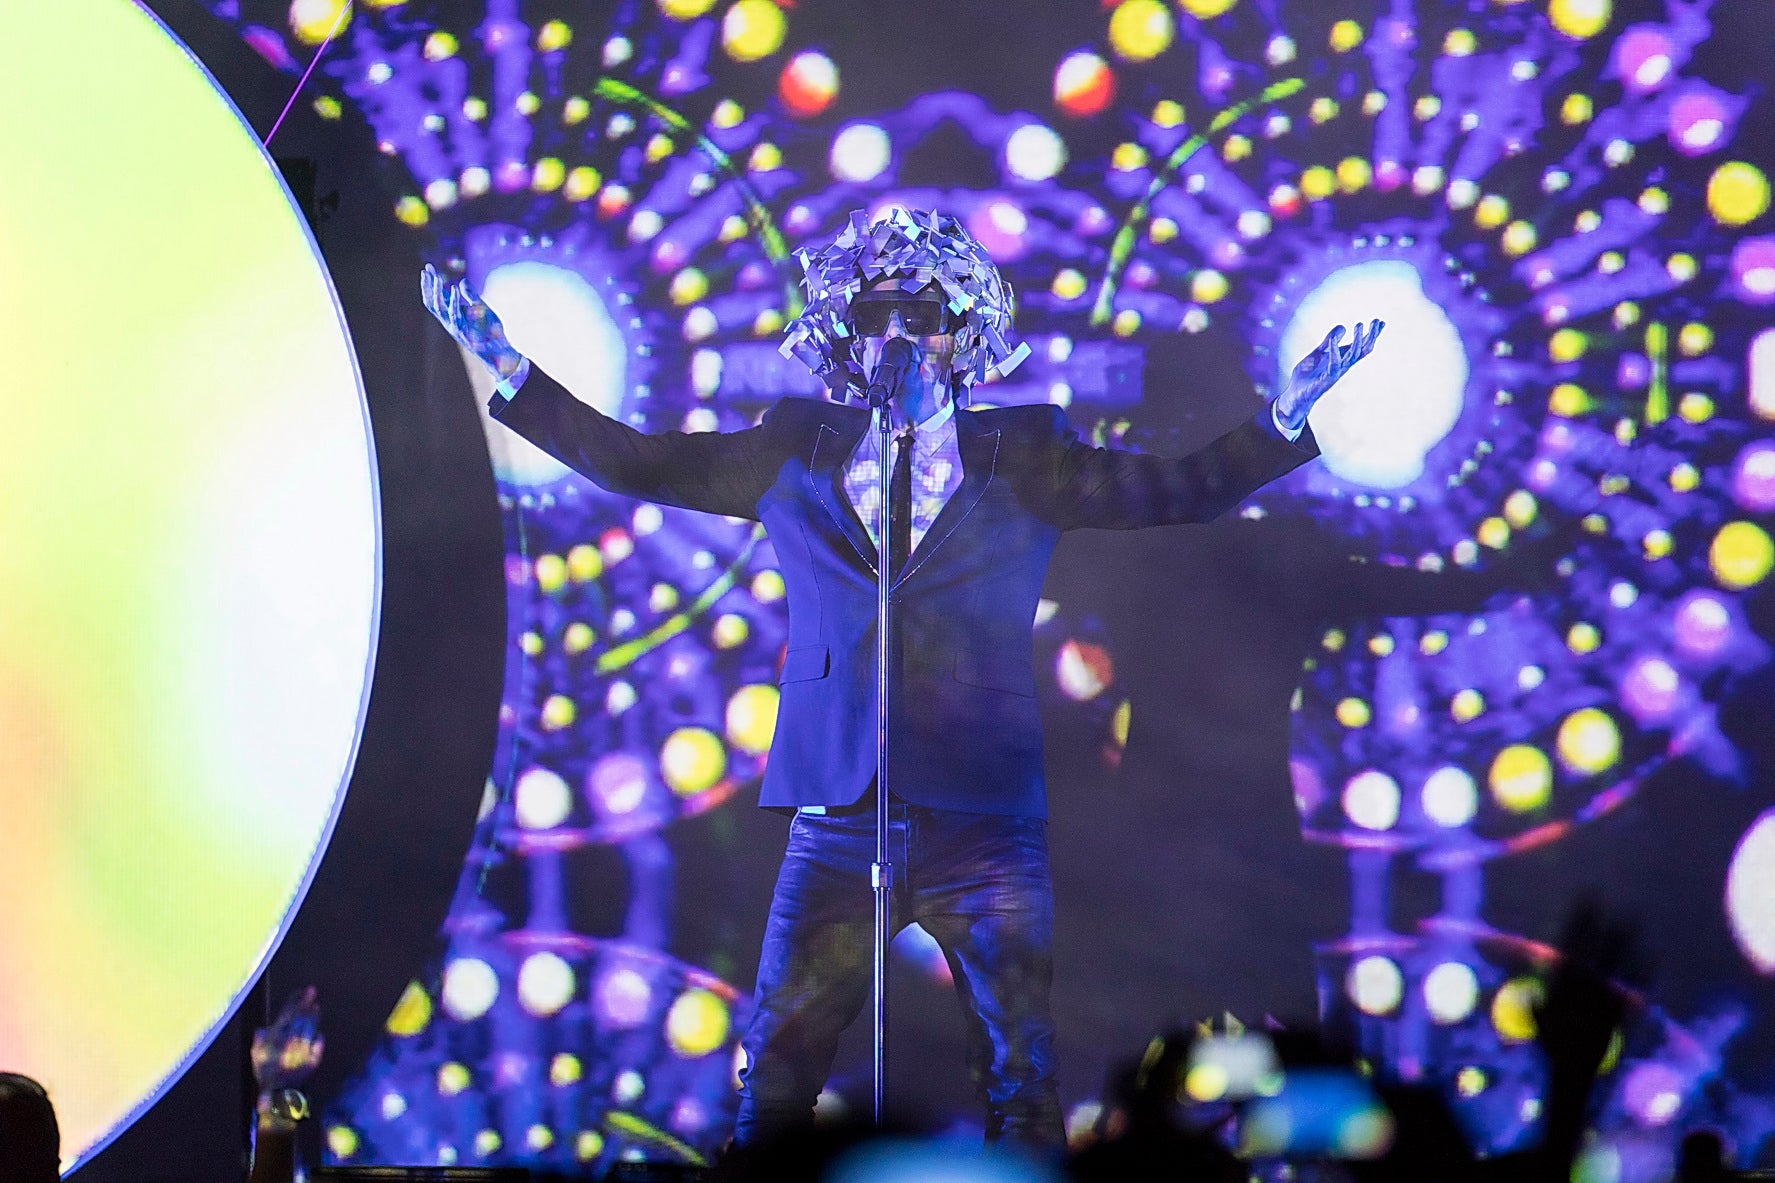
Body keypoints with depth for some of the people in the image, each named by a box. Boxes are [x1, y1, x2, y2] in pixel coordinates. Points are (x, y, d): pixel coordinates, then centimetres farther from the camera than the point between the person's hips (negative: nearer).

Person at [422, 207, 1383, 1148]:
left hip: (984, 824, -1)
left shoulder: (1023, 455, 6)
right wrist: (505, 366, 7)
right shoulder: (796, 450, 10)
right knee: (775, 1072, 2)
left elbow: (1182, 490, 3)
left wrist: (1286, 413, -10)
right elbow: (632, 463, 12)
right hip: (836, 822, 1)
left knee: (1021, 1075, 2)